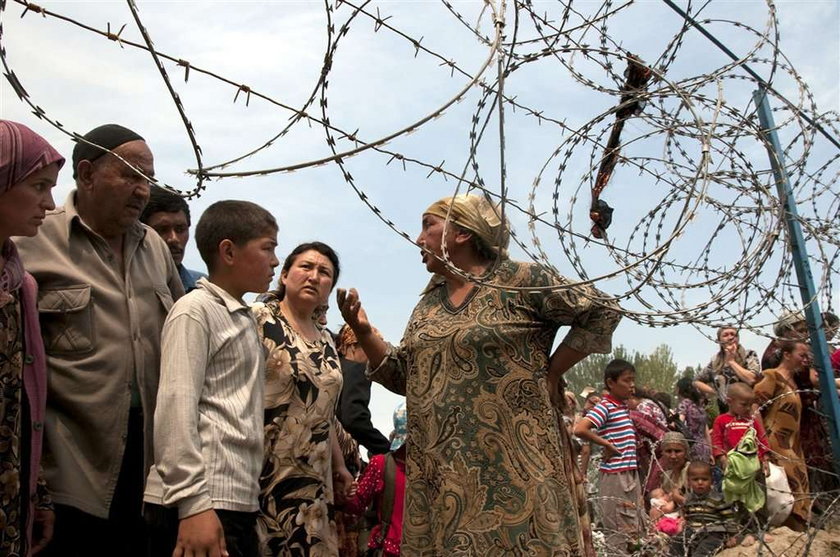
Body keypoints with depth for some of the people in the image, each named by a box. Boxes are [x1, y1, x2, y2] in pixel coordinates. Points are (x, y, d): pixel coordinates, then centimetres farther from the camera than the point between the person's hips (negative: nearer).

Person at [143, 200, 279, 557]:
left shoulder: (245, 320, 19)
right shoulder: (196, 309, -5)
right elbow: (175, 408, -15)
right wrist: (193, 502, -21)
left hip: (238, 502, 8)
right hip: (201, 505, -8)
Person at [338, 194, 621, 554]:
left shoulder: (518, 281, -5)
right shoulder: (427, 304, 14)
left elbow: (602, 312, -4)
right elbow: (404, 378, 13)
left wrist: (549, 373, -6)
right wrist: (363, 331, 1)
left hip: (510, 463, -5)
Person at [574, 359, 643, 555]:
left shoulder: (625, 407, 12)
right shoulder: (605, 407, -15)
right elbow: (579, 429, -29)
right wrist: (606, 444, -19)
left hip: (631, 474, 9)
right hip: (616, 476, -9)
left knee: (635, 530, 17)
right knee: (619, 532, -1)